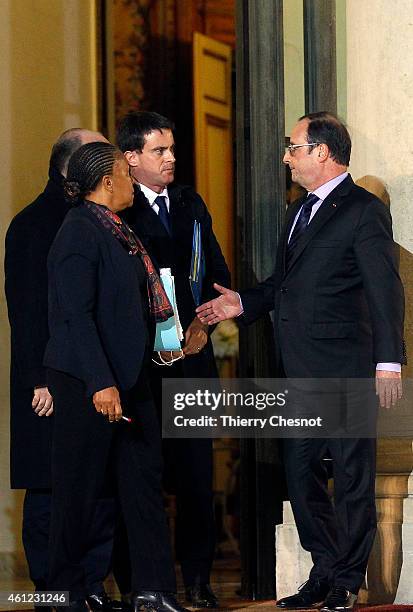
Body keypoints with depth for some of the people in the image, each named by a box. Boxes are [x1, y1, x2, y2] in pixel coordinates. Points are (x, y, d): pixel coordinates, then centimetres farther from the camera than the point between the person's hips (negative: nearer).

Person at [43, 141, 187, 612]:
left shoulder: (117, 231, 13)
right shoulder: (79, 232, -15)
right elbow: (77, 315, -20)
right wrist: (100, 383, -24)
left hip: (127, 374, 9)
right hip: (86, 379, -9)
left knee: (143, 477, 6)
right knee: (80, 485, 2)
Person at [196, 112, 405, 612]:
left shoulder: (364, 211, -8)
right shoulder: (299, 211, 19)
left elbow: (385, 290, -12)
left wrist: (388, 363, -17)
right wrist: (242, 303, 7)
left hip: (343, 369, -9)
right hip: (298, 372, 9)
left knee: (352, 475, 1)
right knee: (301, 473, 10)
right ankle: (325, 571, 20)